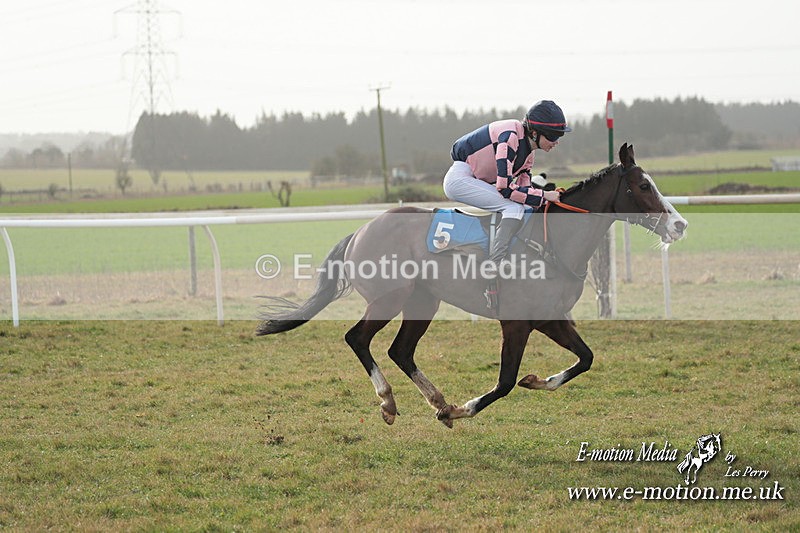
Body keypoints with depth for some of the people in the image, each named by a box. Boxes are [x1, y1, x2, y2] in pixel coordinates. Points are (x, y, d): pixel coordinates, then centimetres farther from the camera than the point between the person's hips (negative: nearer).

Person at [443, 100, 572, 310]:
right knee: (514, 208, -23)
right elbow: (505, 188, -27)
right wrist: (543, 196, -22)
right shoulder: (510, 137, -23)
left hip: (477, 182, 11)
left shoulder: (527, 145, 7)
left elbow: (523, 184, 8)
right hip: (460, 179, -11)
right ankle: (491, 273, -30)